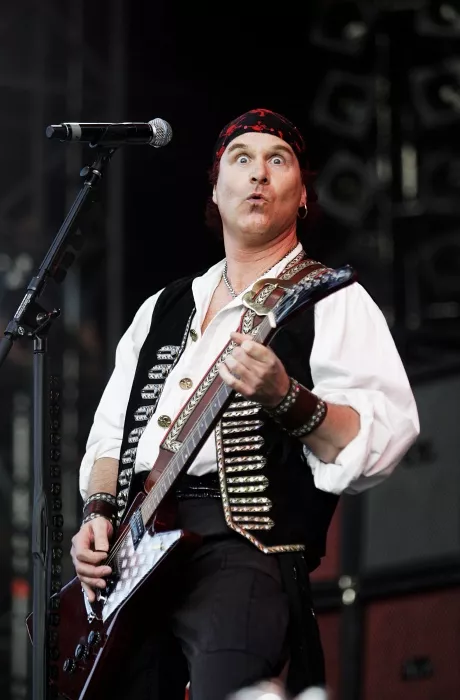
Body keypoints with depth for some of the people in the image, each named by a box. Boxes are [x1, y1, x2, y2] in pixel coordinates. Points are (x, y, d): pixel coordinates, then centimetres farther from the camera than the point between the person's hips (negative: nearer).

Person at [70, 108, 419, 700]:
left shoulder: (328, 298, 6)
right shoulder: (163, 310, 26)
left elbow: (386, 439, -7)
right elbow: (110, 433, 28)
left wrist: (285, 399, -22)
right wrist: (98, 513, 8)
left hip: (246, 548, -6)